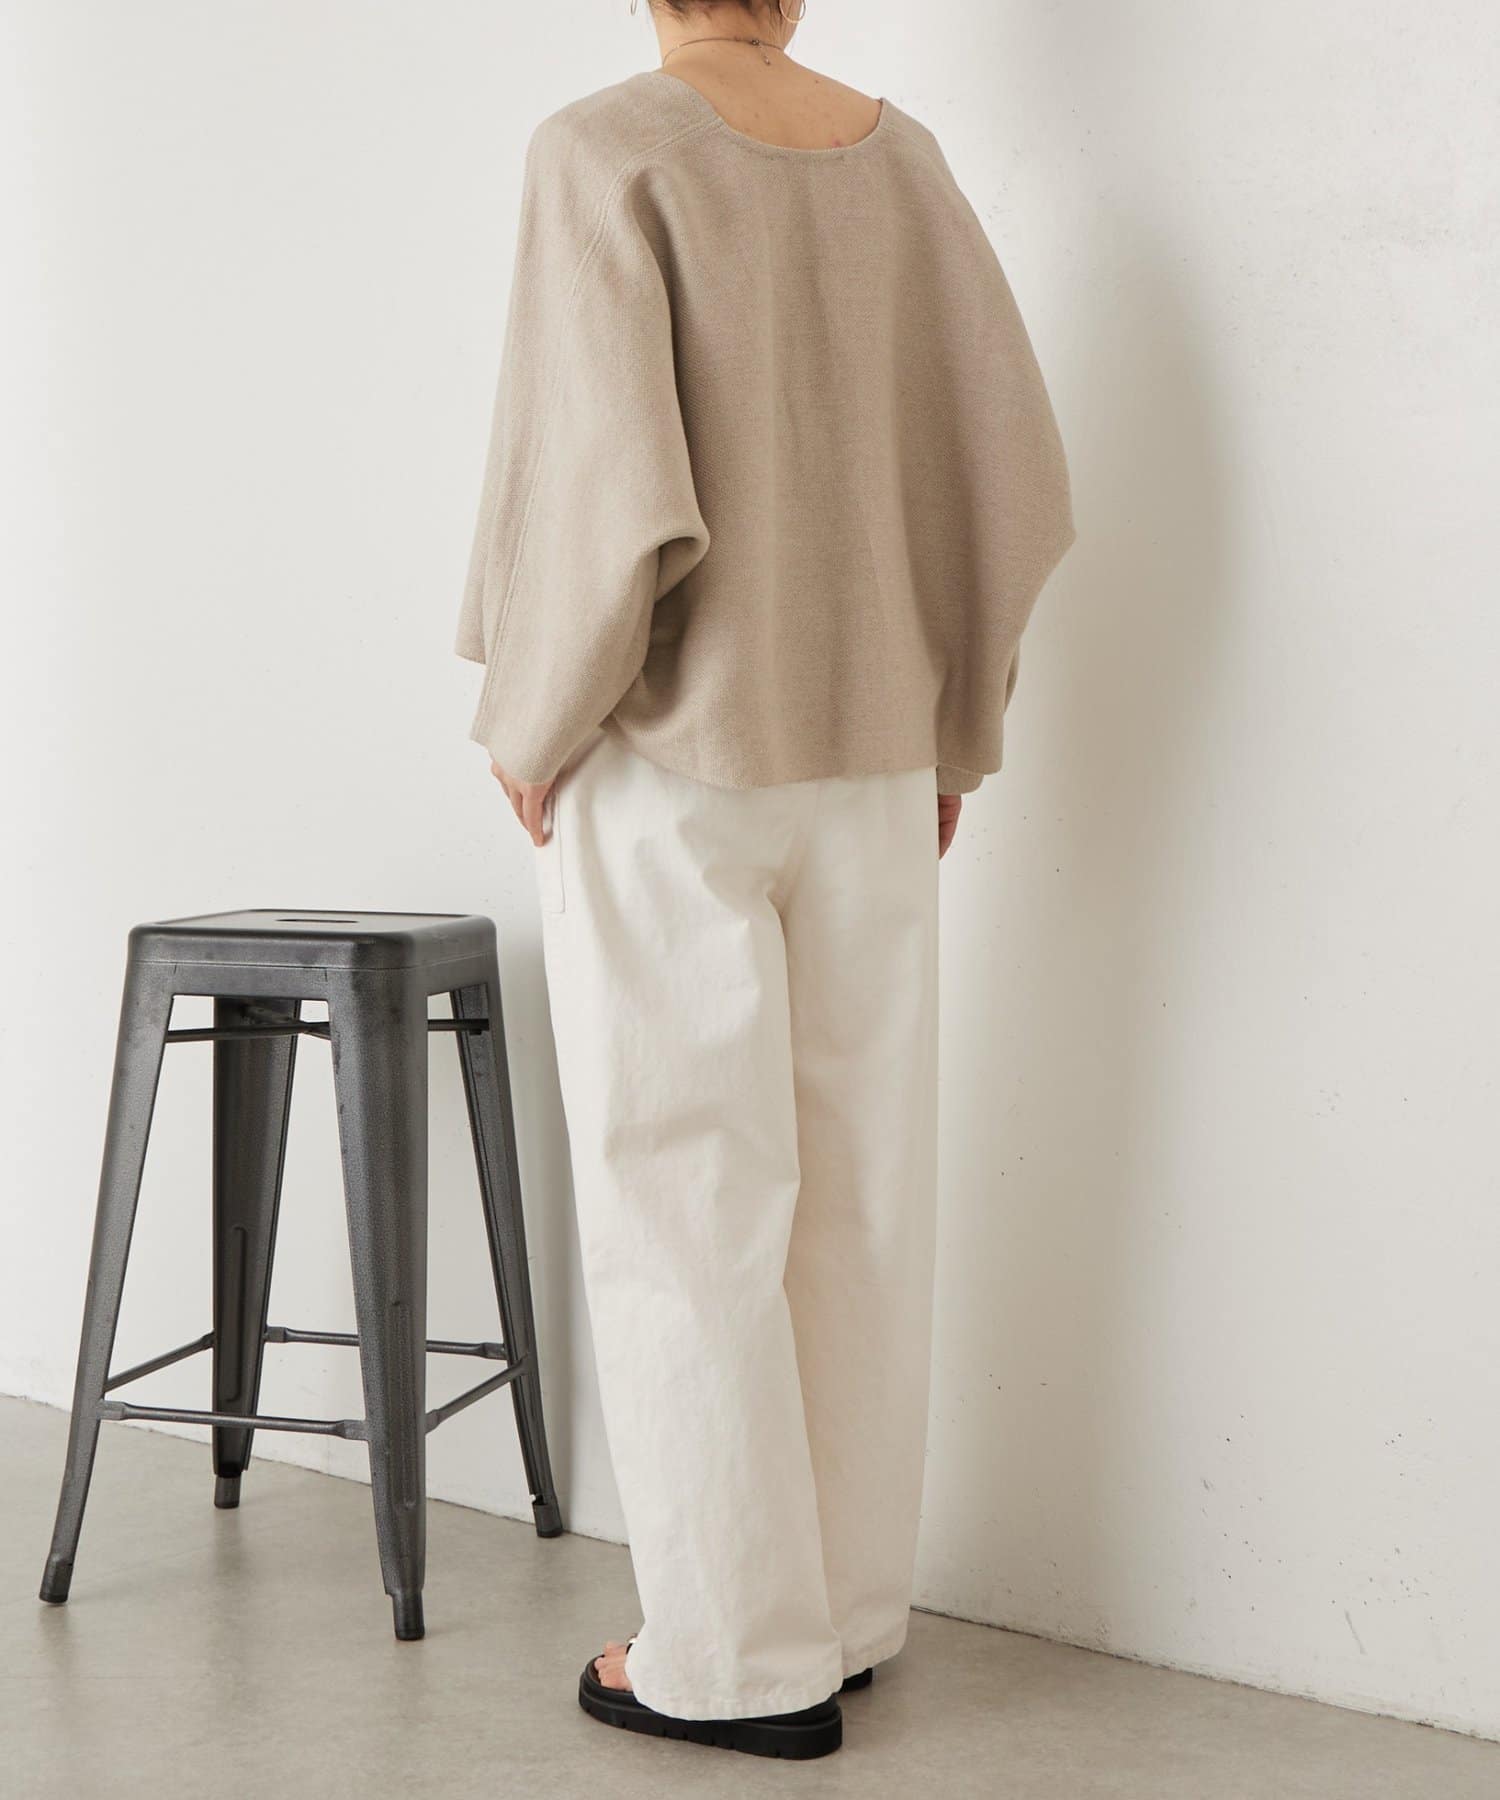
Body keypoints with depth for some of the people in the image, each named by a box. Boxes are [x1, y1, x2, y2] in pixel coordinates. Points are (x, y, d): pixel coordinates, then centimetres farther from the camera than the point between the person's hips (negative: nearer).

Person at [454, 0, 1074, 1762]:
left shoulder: (606, 151, -10)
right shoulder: (902, 161, 6)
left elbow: (612, 490, -21)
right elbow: (1015, 479, 4)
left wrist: (532, 720, -6)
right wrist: (953, 725, 14)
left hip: (667, 758, -5)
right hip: (863, 759, 6)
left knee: (683, 1194, 2)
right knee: (856, 1184, 12)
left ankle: (742, 1653, 9)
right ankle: (845, 1602, 23)